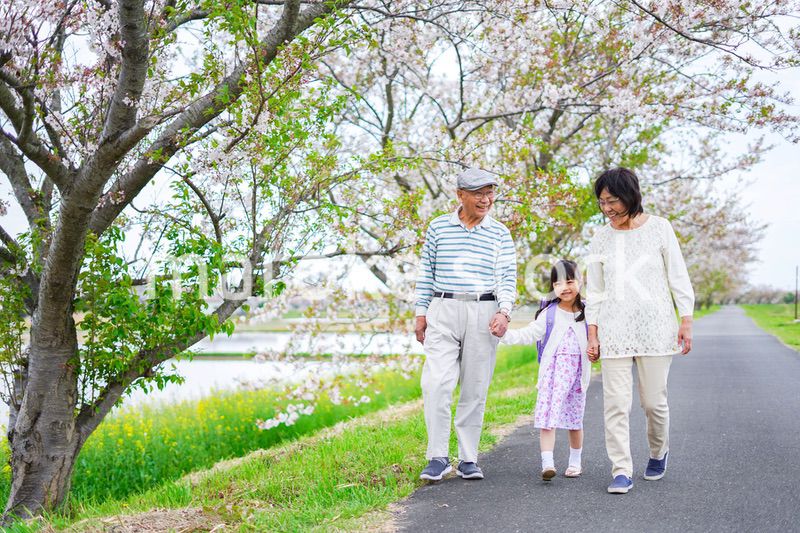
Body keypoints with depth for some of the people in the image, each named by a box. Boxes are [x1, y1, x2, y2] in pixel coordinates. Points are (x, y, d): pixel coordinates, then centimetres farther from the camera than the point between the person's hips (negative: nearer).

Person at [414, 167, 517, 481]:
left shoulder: (500, 234, 7)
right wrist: (421, 313, 7)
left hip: (484, 313, 1)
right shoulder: (438, 228, 7)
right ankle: (438, 457, -6)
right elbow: (426, 272, 11)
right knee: (436, 384, -13)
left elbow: (508, 278, 4)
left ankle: (468, 459, 13)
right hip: (443, 311, 0)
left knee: (475, 390, 5)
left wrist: (504, 312, -12)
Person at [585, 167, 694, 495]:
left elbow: (678, 276, 3)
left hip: (654, 325, -2)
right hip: (614, 329, 2)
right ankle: (621, 471, -1)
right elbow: (595, 290, 12)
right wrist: (592, 334, 6)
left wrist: (686, 320, -3)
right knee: (616, 402, -6)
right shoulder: (601, 239, 8)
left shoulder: (659, 228, 1)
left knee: (653, 400, 2)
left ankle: (658, 452, 30)